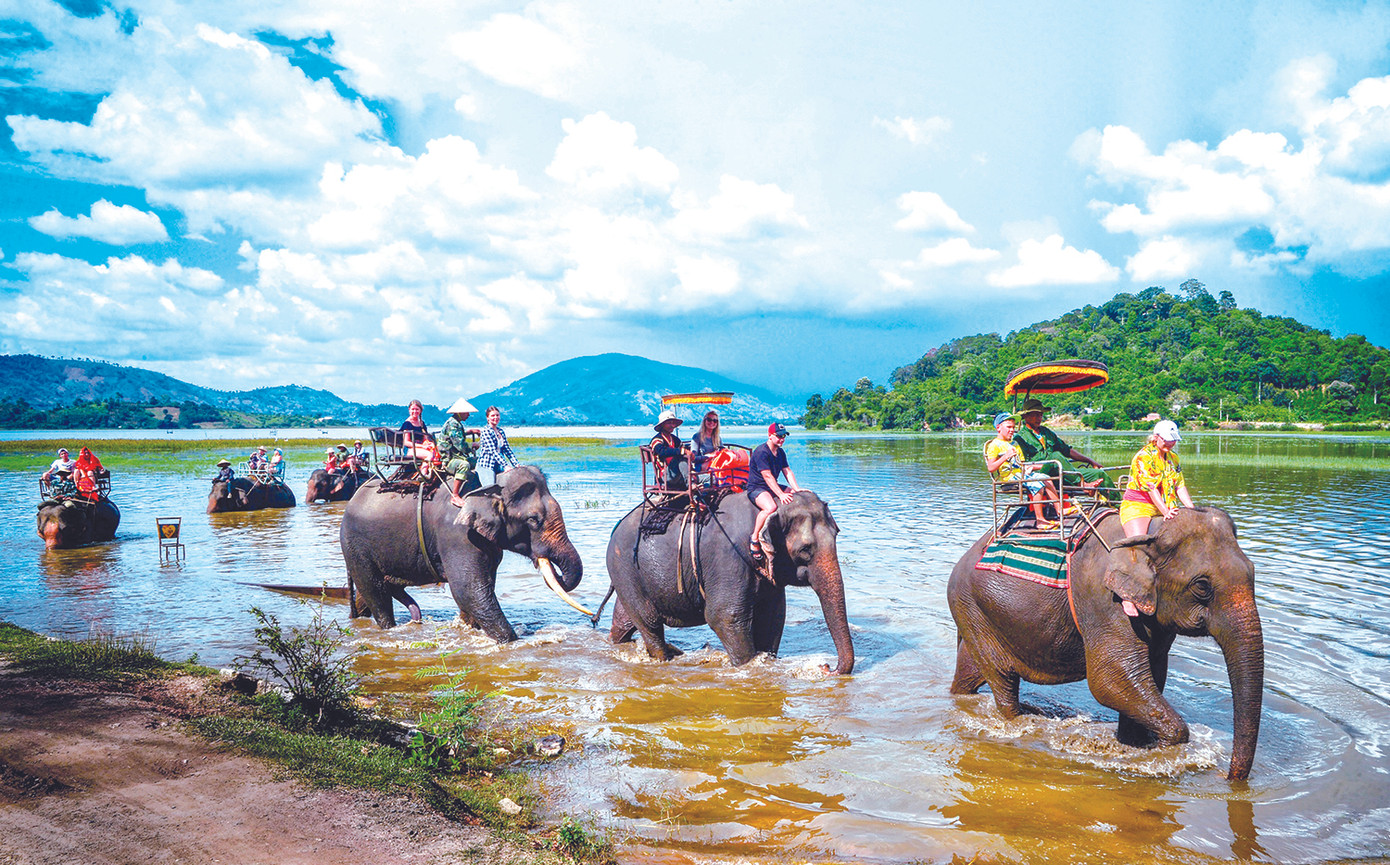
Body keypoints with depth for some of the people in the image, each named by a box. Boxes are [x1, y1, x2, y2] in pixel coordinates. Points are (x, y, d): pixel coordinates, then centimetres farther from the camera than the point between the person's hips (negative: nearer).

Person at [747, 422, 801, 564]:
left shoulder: (780, 452, 11)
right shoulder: (761, 452, -18)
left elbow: (788, 471, 9)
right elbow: (767, 476, -24)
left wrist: (796, 489, -8)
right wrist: (781, 495, -30)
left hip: (773, 487, 9)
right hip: (756, 488, -9)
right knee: (771, 507, -38)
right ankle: (754, 539, -25)